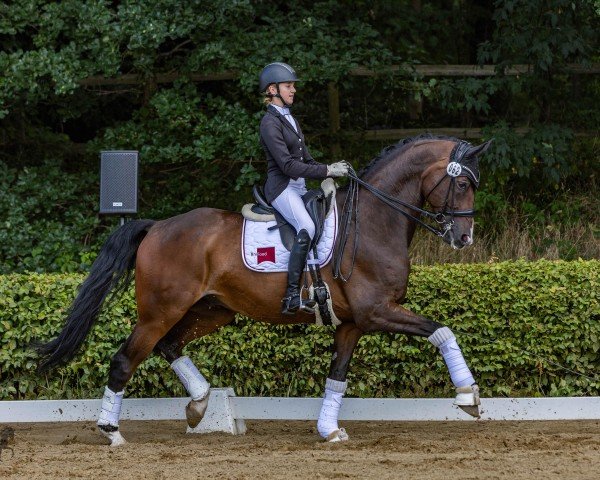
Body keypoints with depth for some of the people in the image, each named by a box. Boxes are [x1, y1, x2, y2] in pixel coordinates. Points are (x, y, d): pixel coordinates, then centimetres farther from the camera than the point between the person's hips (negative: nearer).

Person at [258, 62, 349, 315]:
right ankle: (291, 296, -35)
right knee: (307, 228, -31)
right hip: (282, 188, -10)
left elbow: (306, 159, 21)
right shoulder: (270, 123, -12)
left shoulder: (290, 119, 18)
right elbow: (288, 165, -20)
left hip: (300, 188, 10)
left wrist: (330, 169, 4)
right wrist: (327, 171, -20)